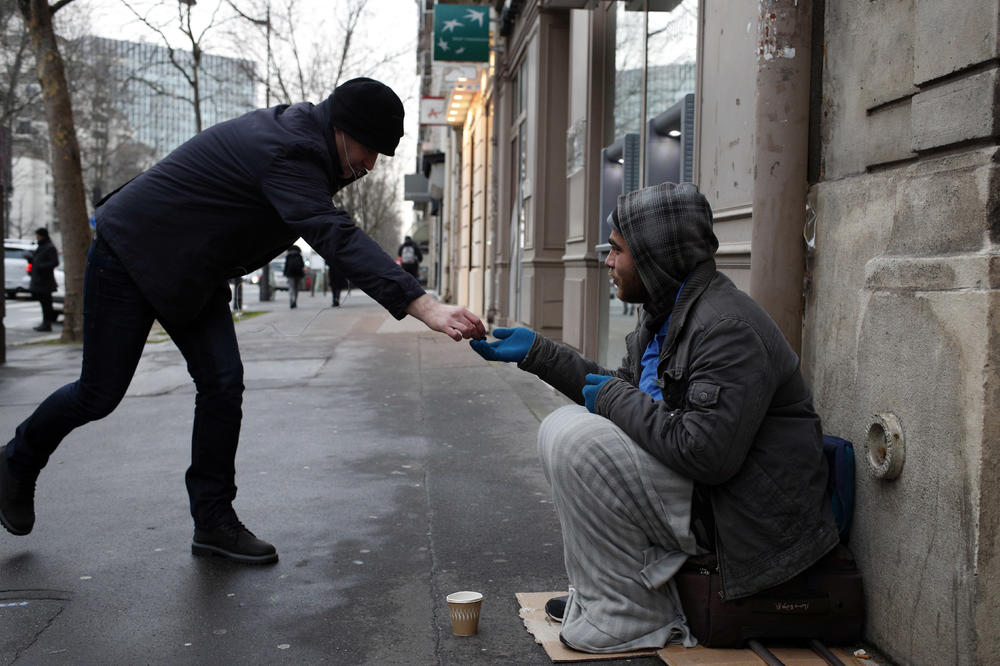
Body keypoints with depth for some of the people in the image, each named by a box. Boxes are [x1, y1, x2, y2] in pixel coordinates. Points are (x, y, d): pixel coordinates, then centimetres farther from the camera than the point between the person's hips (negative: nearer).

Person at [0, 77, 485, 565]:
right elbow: (335, 237, -46)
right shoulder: (286, 152, -32)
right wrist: (426, 307, -54)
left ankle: (213, 521, 5)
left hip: (189, 268, 9)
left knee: (223, 383, -3)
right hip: (130, 252, -9)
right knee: (101, 393, 2)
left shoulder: (300, 135, -1)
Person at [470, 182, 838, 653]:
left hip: (745, 520, -10)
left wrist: (614, 399, -18)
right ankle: (607, 593, 11)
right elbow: (625, 387, 20)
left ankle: (628, 617, -8)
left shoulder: (728, 329, -24)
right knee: (562, 425, 10)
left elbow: (707, 453, -30)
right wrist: (535, 352, 18)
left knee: (572, 436, -20)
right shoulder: (665, 312, 9)